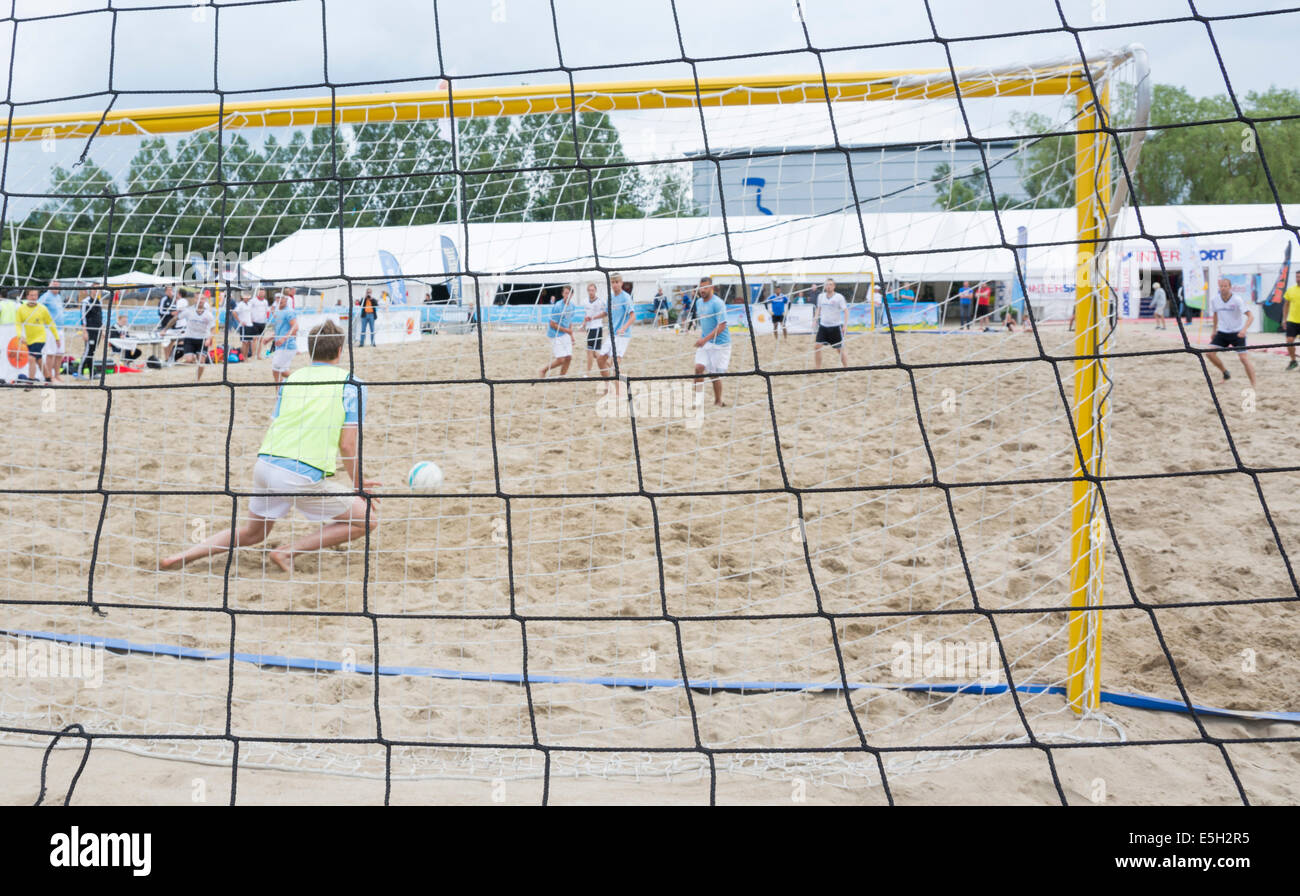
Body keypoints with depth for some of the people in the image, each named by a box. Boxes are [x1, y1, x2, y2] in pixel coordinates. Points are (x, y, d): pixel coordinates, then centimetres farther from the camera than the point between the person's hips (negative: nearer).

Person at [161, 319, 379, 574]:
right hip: (304, 475, -7)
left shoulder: (293, 377, 18)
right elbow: (347, 444, -4)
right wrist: (358, 484, 9)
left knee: (252, 533, 29)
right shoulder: (351, 383, 2)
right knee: (367, 520, 6)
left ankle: (183, 556, 16)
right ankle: (288, 551, -1)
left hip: (265, 465, 7)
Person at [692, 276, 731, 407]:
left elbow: (721, 326, -21)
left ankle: (718, 401, 18)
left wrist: (705, 339, -26)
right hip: (704, 342, 6)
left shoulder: (717, 303, -16)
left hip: (719, 343, -6)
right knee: (699, 367, -11)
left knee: (715, 374, 0)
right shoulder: (699, 303, 8)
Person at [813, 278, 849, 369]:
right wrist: (815, 320, 9)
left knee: (841, 349, 3)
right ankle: (818, 369, 4)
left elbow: (846, 311, -8)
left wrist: (845, 325, -15)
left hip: (836, 326, -4)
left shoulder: (839, 297, -9)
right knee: (816, 346, -6)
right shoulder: (821, 296, 5)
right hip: (823, 325, 4)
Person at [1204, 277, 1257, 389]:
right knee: (1210, 353, -8)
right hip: (1222, 332, 5)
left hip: (1237, 333, -4)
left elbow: (1250, 315, -24)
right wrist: (1214, 330, 20)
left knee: (1244, 358, -12)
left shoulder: (1237, 300, -19)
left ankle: (1253, 384, -3)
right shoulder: (1214, 300, -4)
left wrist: (1244, 329, -39)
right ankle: (1225, 373, 15)